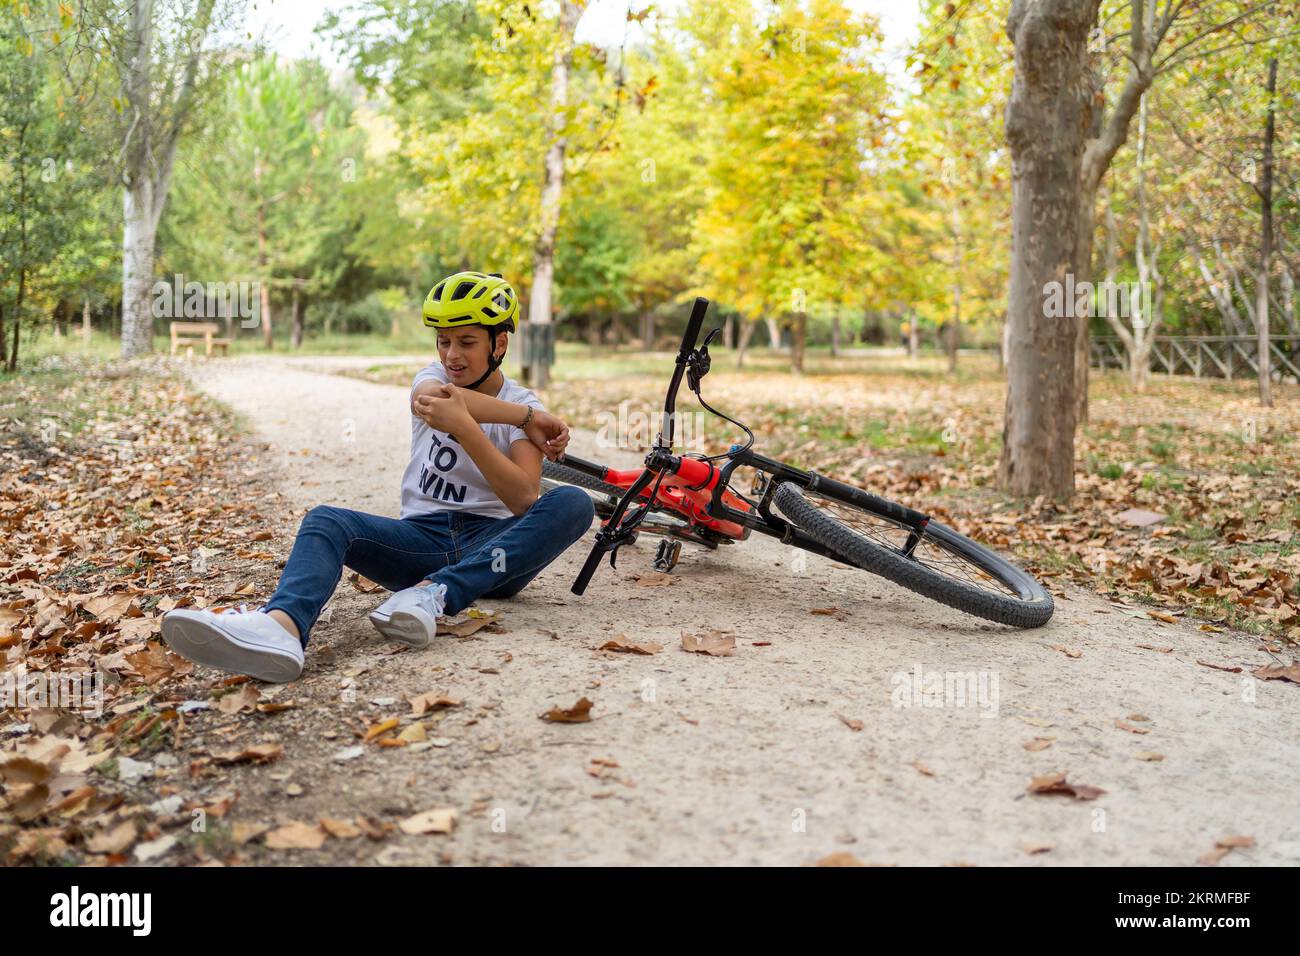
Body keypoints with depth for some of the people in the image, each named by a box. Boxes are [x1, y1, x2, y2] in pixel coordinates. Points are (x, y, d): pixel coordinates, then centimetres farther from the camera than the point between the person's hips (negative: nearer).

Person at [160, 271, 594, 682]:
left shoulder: (524, 405, 3)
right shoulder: (431, 378, 9)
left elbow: (524, 500, -17)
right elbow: (429, 397, -20)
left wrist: (463, 425, -29)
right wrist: (529, 419, -16)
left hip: (492, 546, -1)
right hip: (423, 539, 2)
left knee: (574, 503, -28)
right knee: (325, 519, -24)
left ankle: (437, 594, -40)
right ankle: (281, 625, -57)